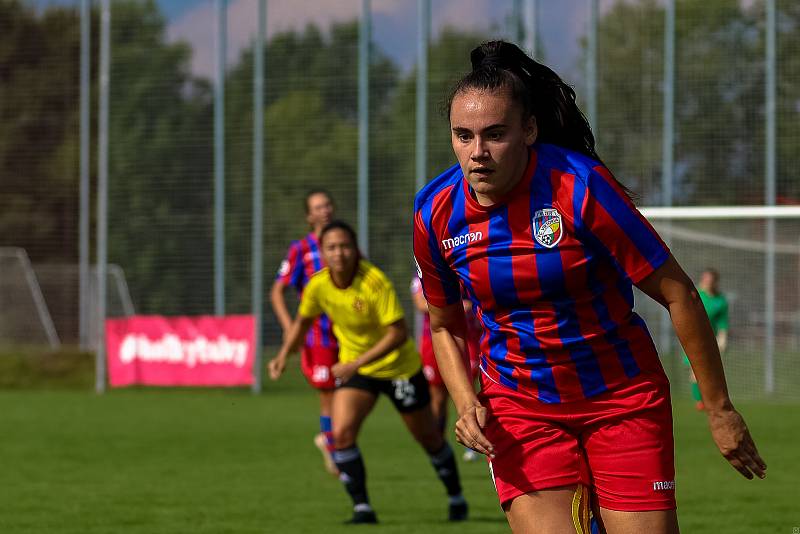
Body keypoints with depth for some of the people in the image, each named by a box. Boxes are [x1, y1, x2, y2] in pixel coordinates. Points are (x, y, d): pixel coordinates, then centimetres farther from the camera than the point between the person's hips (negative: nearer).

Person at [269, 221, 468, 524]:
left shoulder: (375, 282, -29)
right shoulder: (318, 285, -14)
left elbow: (398, 334, -30)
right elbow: (303, 320, 8)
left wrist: (356, 363, -35)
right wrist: (284, 355, -5)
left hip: (398, 366, -4)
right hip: (353, 367, 4)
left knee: (428, 437, 11)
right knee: (341, 432, -18)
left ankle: (456, 499, 34)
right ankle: (362, 508, -7)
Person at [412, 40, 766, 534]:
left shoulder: (578, 185, -19)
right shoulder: (436, 211, -8)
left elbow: (678, 294, -12)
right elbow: (445, 325, 10)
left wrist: (720, 409, -8)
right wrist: (467, 404, -7)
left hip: (623, 396, -2)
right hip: (519, 406, 2)